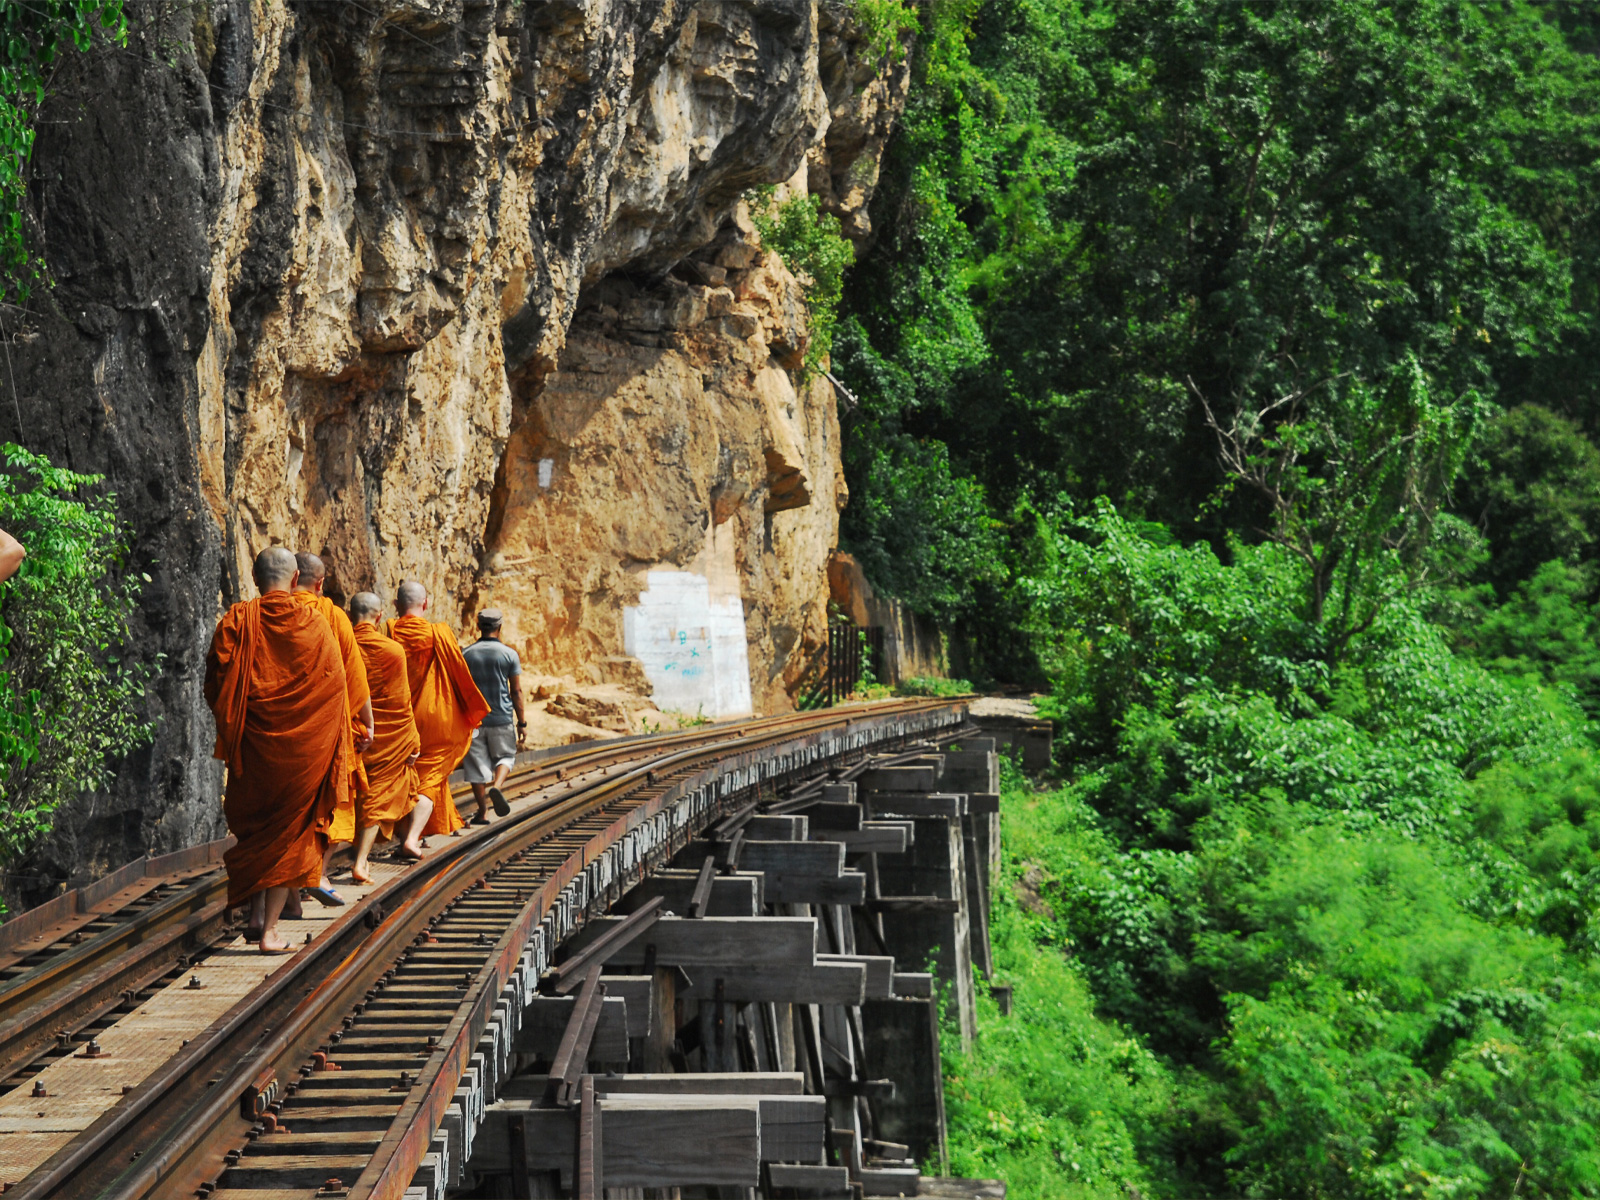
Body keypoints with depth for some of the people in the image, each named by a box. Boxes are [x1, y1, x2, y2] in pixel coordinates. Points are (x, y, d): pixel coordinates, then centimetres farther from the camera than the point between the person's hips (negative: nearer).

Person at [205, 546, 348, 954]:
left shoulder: (237, 621, -4)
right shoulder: (314, 625, -3)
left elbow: (215, 680, -5)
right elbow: (334, 685, 0)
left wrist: (229, 729, 10)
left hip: (253, 742, 1)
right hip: (303, 749, -1)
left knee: (253, 828, 19)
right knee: (289, 832, 6)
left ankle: (256, 916, 8)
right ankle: (270, 931, 2)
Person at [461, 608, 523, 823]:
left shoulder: (466, 654, 0)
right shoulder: (509, 654, -4)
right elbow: (516, 692, -3)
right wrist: (522, 723, 4)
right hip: (501, 719, -1)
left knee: (477, 765, 7)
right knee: (505, 756, 17)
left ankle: (483, 812, 8)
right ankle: (496, 787, -11)